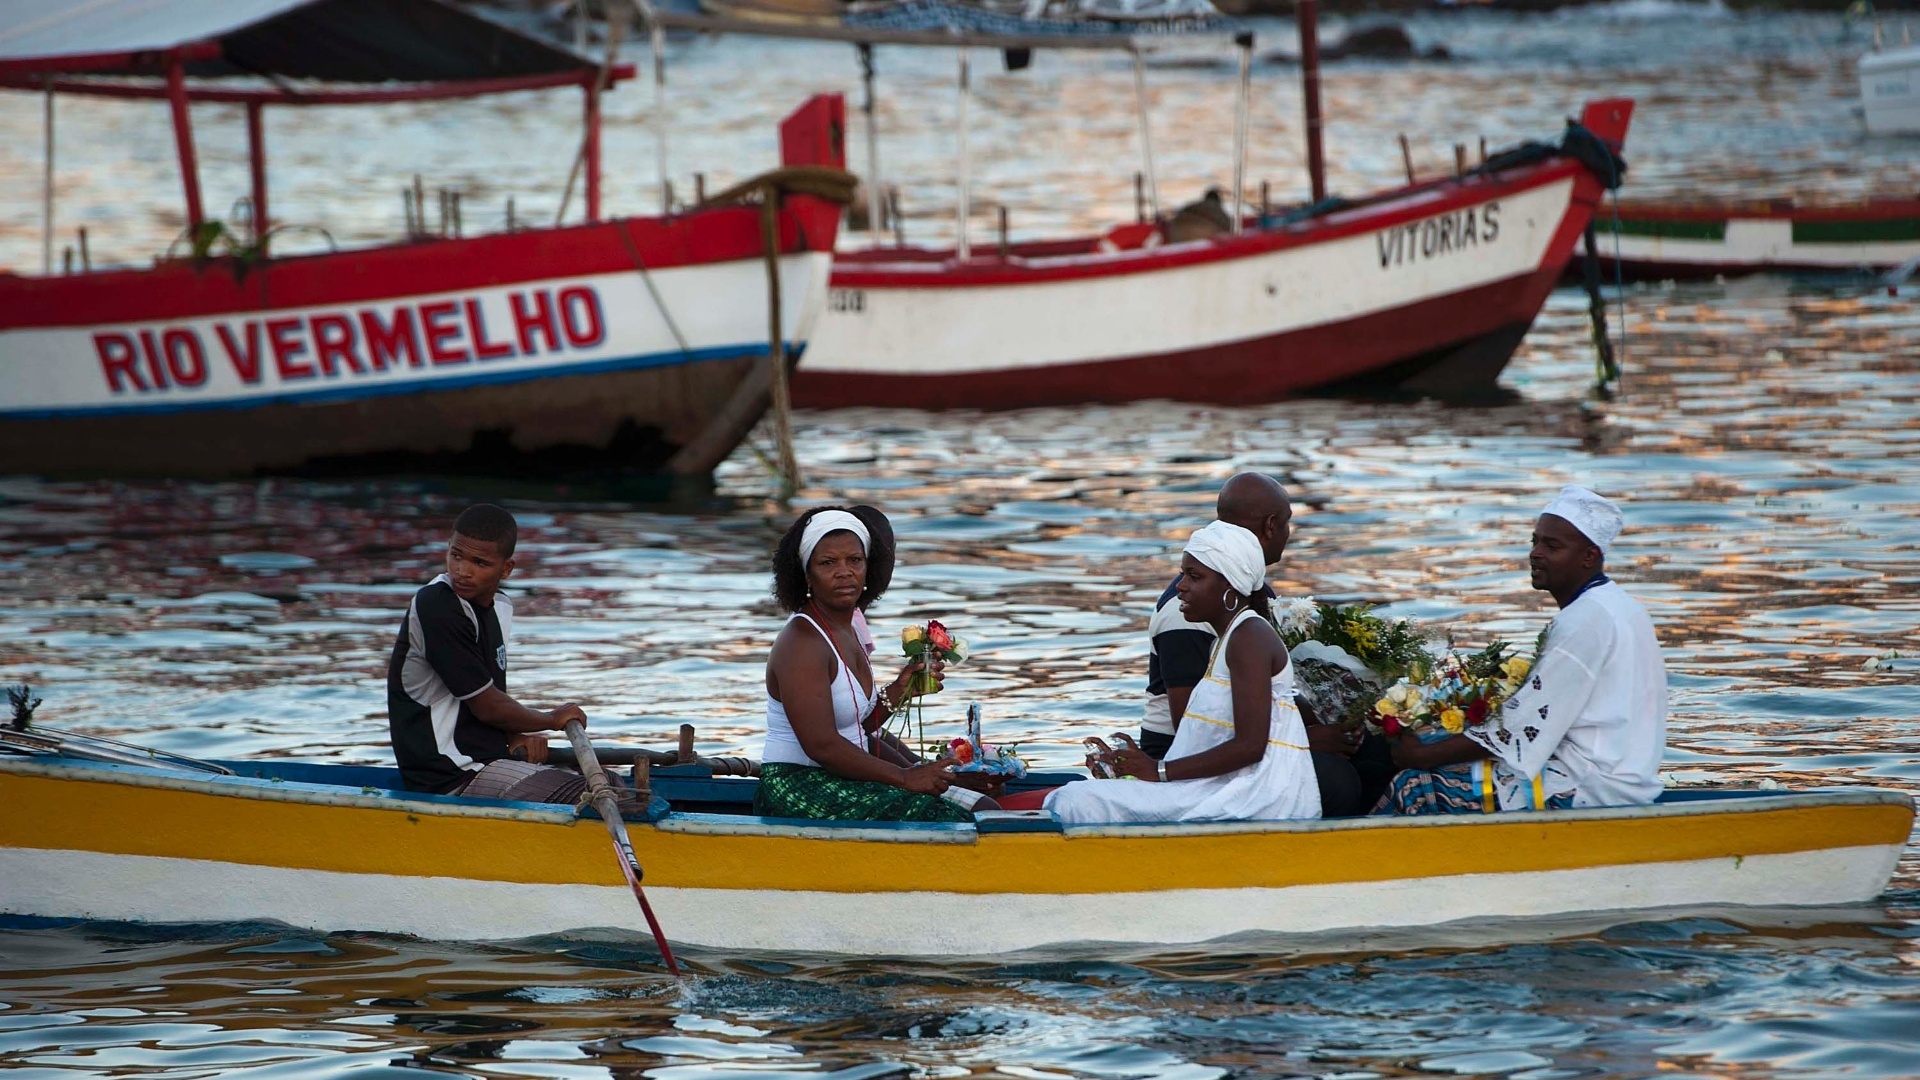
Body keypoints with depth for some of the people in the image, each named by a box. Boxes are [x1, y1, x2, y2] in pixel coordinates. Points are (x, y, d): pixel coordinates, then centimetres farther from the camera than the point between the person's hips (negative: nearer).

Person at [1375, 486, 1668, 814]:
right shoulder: (1615, 607, 16)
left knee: (1415, 788, -13)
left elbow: (1520, 730, -17)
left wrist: (1422, 755, -10)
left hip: (1585, 790, -11)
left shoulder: (1585, 621, -16)